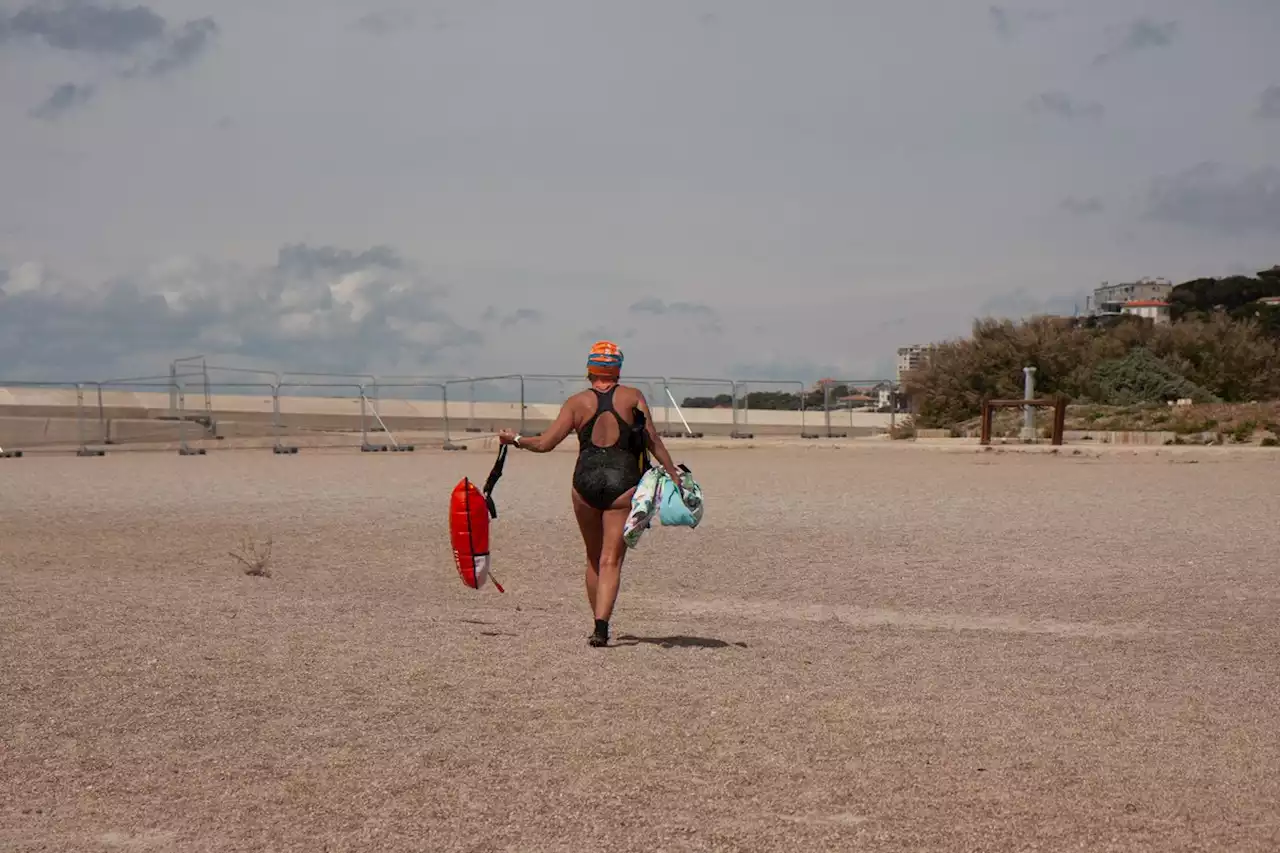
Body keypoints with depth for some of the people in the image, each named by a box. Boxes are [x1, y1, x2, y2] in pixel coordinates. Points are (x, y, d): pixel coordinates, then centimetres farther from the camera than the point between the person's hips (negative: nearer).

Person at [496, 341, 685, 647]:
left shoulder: (577, 402, 5)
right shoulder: (633, 397, 4)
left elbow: (545, 443, 2)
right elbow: (654, 442, -1)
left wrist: (515, 439, 19)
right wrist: (675, 477, 3)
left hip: (586, 481, 1)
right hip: (624, 483, -1)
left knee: (594, 559, 17)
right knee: (611, 560, -4)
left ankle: (598, 622, 22)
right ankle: (601, 626, -18)